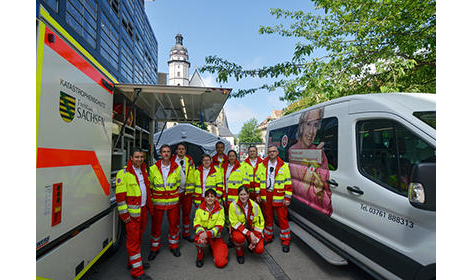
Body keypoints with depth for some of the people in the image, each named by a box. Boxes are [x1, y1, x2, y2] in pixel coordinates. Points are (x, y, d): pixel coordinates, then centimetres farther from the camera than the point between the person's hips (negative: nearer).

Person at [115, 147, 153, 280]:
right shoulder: (124, 173, -14)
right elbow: (120, 196, -15)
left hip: (143, 209, 7)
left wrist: (150, 207, 18)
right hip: (132, 212, -7)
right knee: (133, 240, 1)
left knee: (139, 237, 19)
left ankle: (133, 261, 37)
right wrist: (124, 214, -16)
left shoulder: (143, 171, 10)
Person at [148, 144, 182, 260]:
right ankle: (155, 248, 30)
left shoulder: (177, 168, -2)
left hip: (173, 201, 1)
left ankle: (173, 245, 31)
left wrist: (176, 195, 7)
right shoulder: (153, 168, -4)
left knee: (174, 223, 10)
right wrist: (151, 198, 5)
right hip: (157, 201, 0)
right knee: (156, 224, 9)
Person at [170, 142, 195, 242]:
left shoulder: (189, 160, 3)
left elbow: (192, 175, 5)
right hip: (175, 191, -1)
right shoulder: (172, 160, -1)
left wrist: (191, 188, 0)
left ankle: (186, 234, 26)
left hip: (187, 191, 1)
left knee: (187, 213, 11)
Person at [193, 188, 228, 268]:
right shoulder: (200, 209, -4)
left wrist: (208, 234, -31)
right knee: (199, 240, -36)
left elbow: (219, 226, -14)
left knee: (220, 263, -13)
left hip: (216, 237, 0)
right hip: (203, 234, 1)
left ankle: (213, 248, 20)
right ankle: (200, 257, -1)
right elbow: (196, 224, -7)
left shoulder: (220, 209, -8)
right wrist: (201, 233, -29)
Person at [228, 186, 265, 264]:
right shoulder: (233, 205, -17)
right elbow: (235, 223, -18)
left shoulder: (255, 205, -11)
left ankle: (250, 244, 19)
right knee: (239, 238, -36)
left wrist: (256, 239, -13)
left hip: (252, 229, 2)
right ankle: (239, 253, 0)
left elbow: (260, 223, -4)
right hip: (238, 229, -2)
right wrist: (249, 234, -27)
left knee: (259, 250, -18)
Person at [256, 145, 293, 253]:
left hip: (279, 197, -2)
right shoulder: (261, 165, 5)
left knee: (282, 219, 3)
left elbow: (288, 183, -2)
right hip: (265, 196, 3)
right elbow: (257, 181, 8)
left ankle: (285, 241, 19)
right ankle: (267, 237, 33)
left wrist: (287, 198, -6)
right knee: (267, 218, 15)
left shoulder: (283, 166, -2)